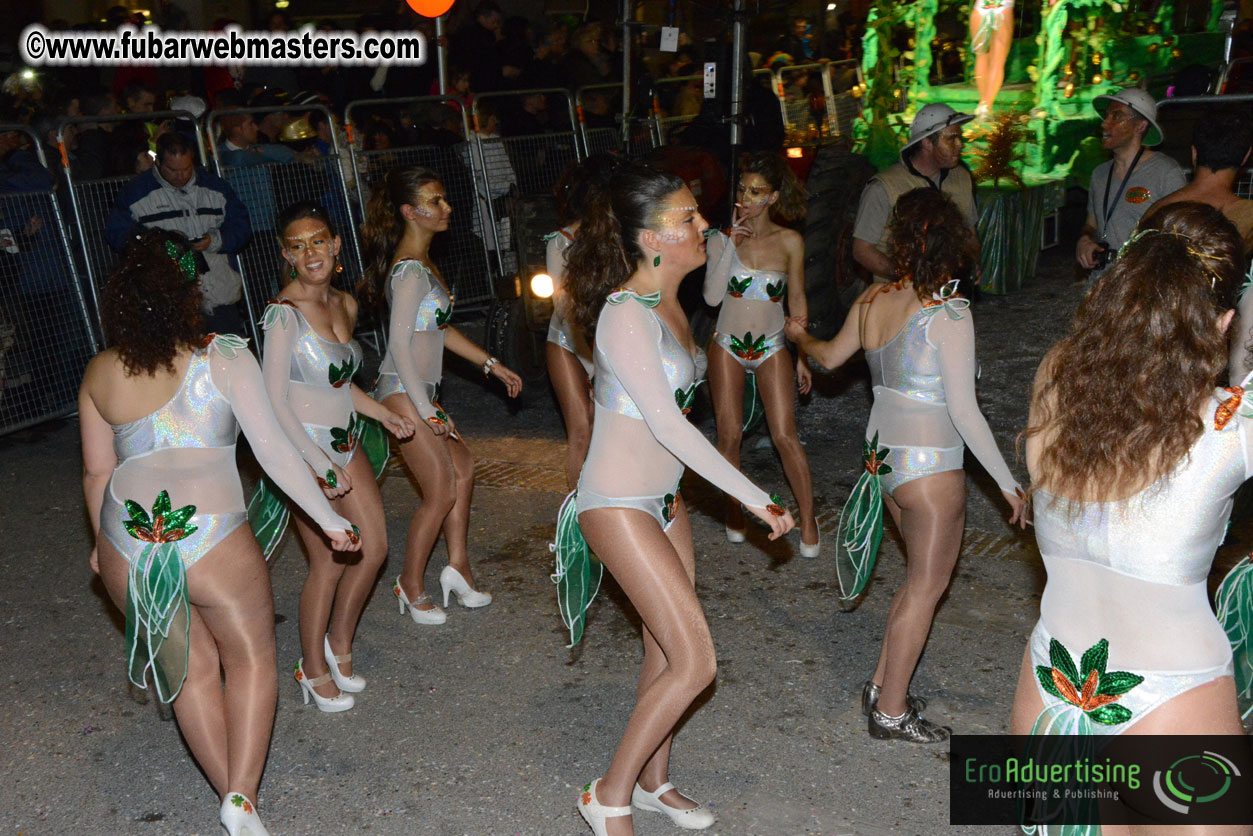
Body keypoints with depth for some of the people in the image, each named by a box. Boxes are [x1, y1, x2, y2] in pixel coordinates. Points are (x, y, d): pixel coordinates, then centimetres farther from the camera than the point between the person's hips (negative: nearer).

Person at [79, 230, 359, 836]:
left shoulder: (99, 373, 12)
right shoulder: (223, 357, -1)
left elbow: (97, 472, 19)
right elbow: (273, 450, -4)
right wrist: (330, 520, 3)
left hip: (125, 546, 4)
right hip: (211, 538, -4)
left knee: (193, 670, 18)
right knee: (250, 657, 16)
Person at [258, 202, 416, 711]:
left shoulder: (345, 305, 5)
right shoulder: (284, 313, -18)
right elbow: (275, 401, -19)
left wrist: (384, 415, 11)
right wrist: (321, 464, -20)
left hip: (346, 442, 7)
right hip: (304, 449, -7)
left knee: (374, 546, 9)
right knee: (328, 562, 1)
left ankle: (339, 643, 32)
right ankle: (314, 670, 21)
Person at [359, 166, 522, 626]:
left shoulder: (422, 264, 12)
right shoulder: (411, 270, -18)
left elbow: (439, 330, 19)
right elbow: (399, 344, -21)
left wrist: (491, 364, 19)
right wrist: (427, 411, -20)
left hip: (420, 391, 10)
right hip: (404, 393, -10)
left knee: (463, 469, 13)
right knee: (441, 493, -3)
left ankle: (457, 567, 23)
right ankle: (411, 585, 13)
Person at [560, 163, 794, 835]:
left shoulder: (667, 303, 6)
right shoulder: (626, 317, -23)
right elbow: (669, 425, -24)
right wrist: (755, 498, -22)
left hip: (664, 496, 9)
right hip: (618, 507, -9)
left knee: (666, 648, 17)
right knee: (695, 661, -7)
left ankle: (653, 781, 36)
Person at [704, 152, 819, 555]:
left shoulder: (790, 241, -4)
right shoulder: (723, 237, -5)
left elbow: (797, 302, 5)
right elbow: (712, 296, -15)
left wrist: (802, 356, 6)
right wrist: (731, 246, -21)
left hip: (772, 347, -1)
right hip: (728, 346, 1)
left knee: (785, 436, -7)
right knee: (729, 435, 2)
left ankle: (808, 519, 6)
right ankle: (734, 509, 23)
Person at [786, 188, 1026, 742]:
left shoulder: (873, 300, 0)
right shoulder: (949, 313, -18)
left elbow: (831, 357, 18)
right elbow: (964, 411, -18)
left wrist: (800, 337, 41)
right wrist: (1008, 482, -10)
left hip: (882, 454, 7)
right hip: (929, 466, -7)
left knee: (922, 576, 22)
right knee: (926, 586, 9)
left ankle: (881, 685, 31)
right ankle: (891, 712, 19)